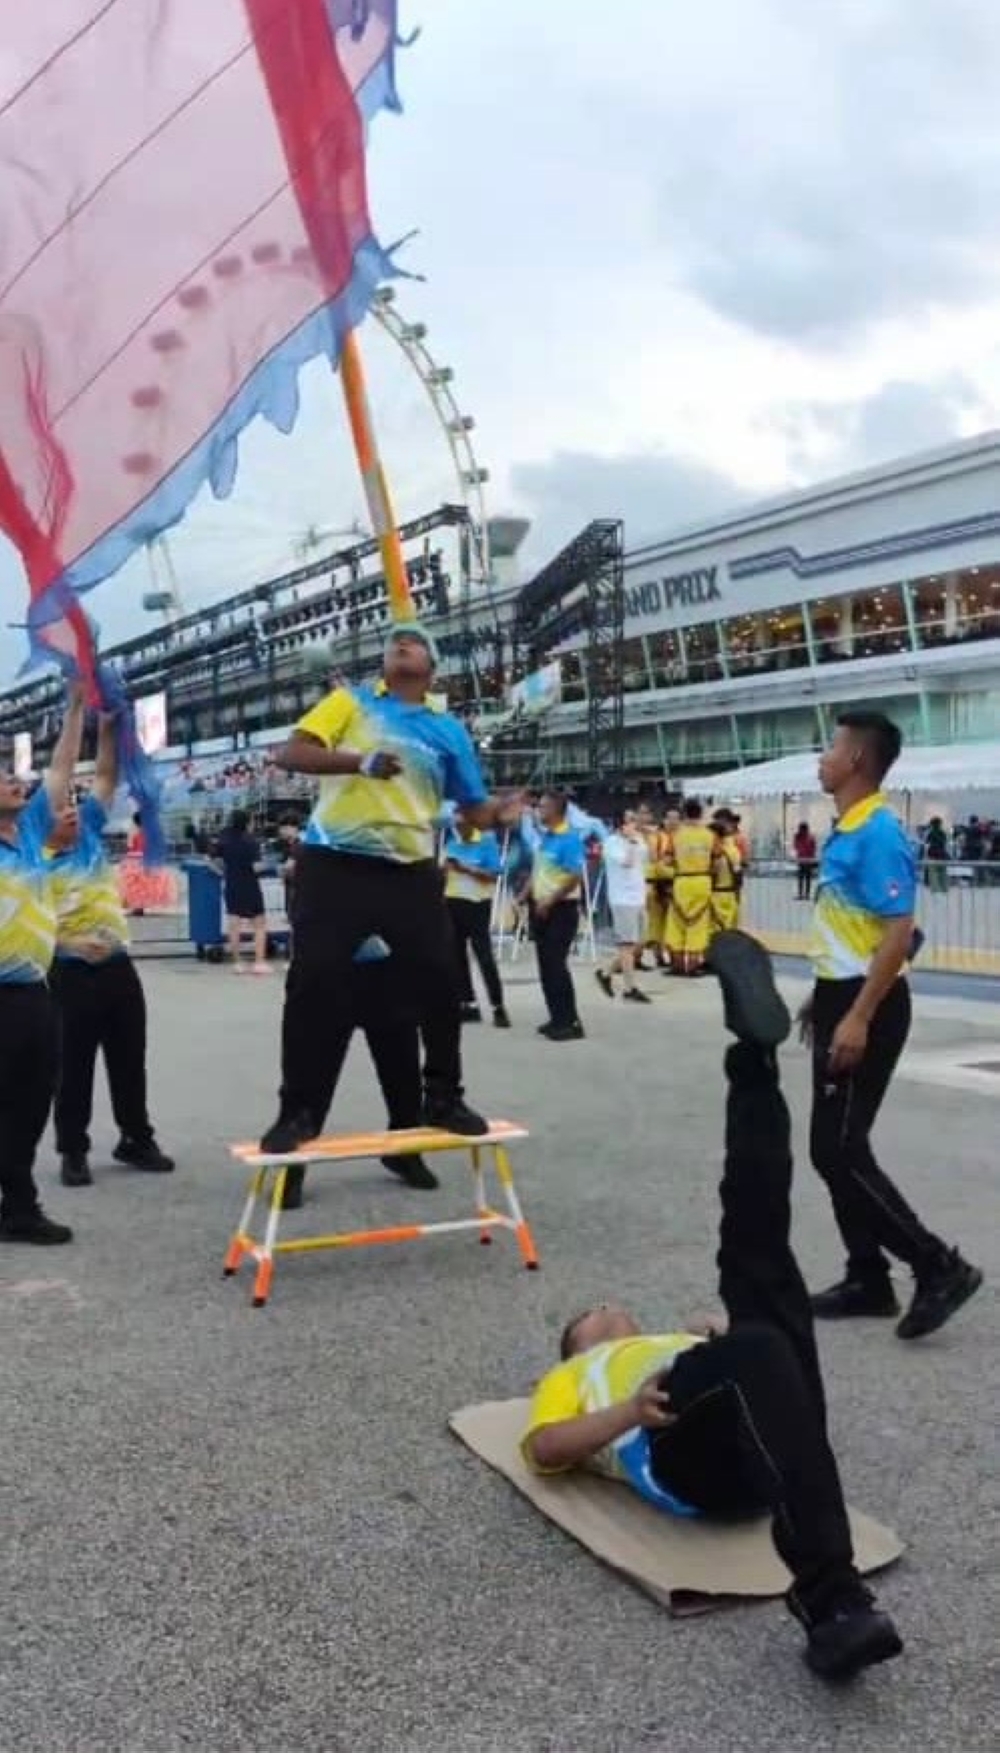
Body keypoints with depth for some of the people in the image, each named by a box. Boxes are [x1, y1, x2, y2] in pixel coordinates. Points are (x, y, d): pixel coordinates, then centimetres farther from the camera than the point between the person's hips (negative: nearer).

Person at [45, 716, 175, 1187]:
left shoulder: (90, 832, 7)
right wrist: (70, 942, -23)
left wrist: (107, 727, -1)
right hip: (72, 973, -5)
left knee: (130, 1061, 12)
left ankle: (136, 1139, 25)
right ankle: (73, 1152, 17)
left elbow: (106, 777, 7)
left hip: (119, 966, 5)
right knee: (74, 1066, 5)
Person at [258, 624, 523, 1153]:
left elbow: (473, 808, 14)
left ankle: (443, 1098, 20)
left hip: (411, 872, 2)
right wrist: (361, 761, -21)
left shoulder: (448, 729, 13)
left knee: (440, 984, 1)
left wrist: (499, 813, -10)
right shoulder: (350, 702, 7)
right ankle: (298, 1111, 10)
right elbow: (289, 754, -6)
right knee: (313, 986, -3)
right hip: (335, 866, -2)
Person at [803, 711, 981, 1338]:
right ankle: (869, 1279, 22)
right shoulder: (846, 830, 11)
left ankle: (940, 1266, 5)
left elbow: (899, 934, -23)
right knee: (835, 1148, 12)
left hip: (866, 1007, -10)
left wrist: (858, 1018, -25)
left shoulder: (879, 832, -18)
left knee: (839, 1150, -6)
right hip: (841, 998, 10)